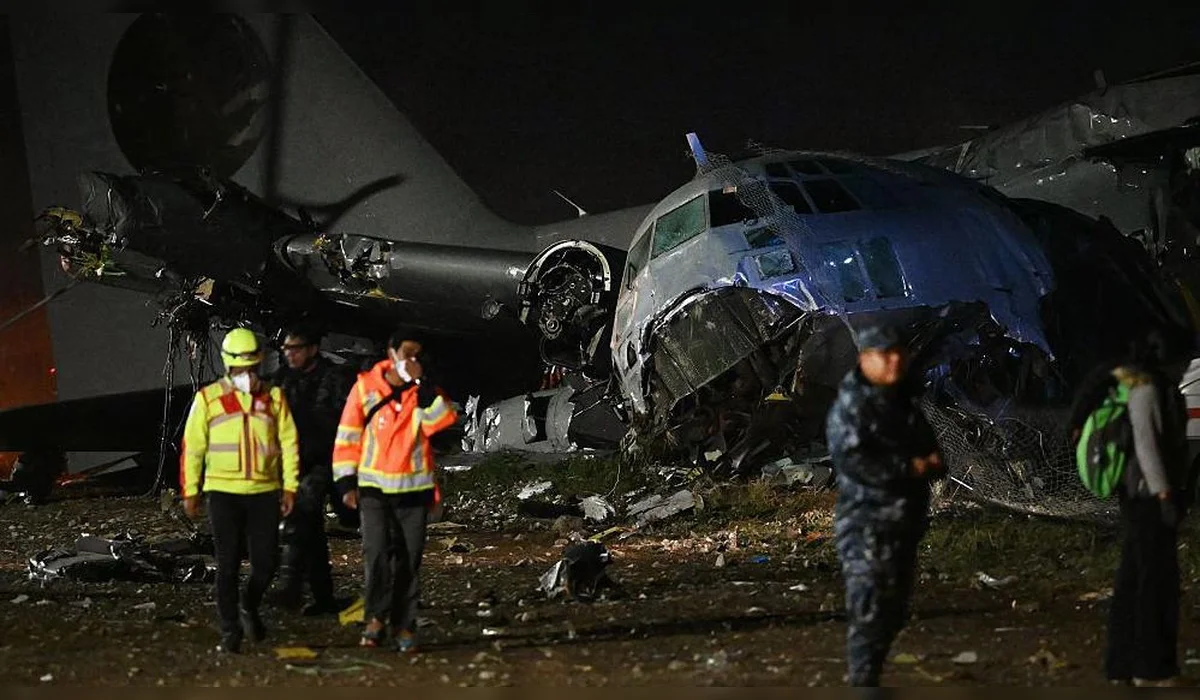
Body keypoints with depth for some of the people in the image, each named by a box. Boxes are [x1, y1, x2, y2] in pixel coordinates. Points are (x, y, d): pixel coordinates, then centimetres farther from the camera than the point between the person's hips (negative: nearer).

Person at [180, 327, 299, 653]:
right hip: (223, 492, -2)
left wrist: (290, 487, 3)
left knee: (266, 561, 3)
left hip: (265, 492, 2)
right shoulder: (208, 399, 1)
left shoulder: (274, 397, 6)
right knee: (228, 565, -1)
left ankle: (249, 607, 30)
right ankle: (230, 630, 7)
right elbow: (192, 447, 4)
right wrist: (190, 492, 1)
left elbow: (289, 443, 8)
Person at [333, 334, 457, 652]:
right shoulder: (366, 387, -2)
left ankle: (404, 625, 13)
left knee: (409, 560, 5)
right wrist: (346, 482, -2)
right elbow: (347, 436, 2)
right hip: (374, 487, -2)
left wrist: (421, 383, -21)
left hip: (414, 489, 2)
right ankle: (376, 618, -8)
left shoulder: (426, 390, 3)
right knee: (376, 552, -17)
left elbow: (441, 421, -16)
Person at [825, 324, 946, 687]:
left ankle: (870, 679, 24)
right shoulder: (850, 407, -11)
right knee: (868, 608, -14)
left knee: (893, 611, 13)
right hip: (865, 523, -8)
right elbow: (850, 461, -22)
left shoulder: (907, 402, 14)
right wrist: (909, 468, -17)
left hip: (906, 522, 8)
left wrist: (932, 461, -1)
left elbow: (929, 449, 24)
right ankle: (863, 684, -14)